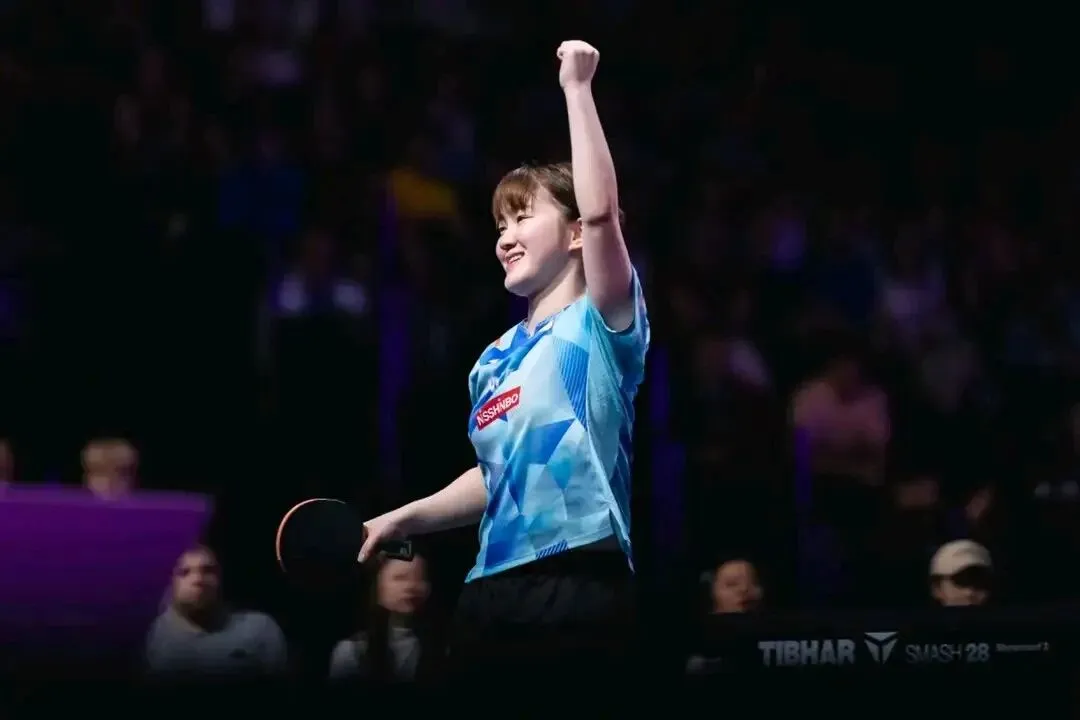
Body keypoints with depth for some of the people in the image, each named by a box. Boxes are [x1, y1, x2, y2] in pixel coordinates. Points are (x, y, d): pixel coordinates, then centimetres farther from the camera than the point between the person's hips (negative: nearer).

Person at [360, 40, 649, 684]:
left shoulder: (599, 325, 0)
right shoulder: (495, 360, 21)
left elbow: (601, 213, -16)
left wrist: (577, 88, -13)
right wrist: (405, 518, 19)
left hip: (580, 593, -7)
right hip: (492, 596, 7)